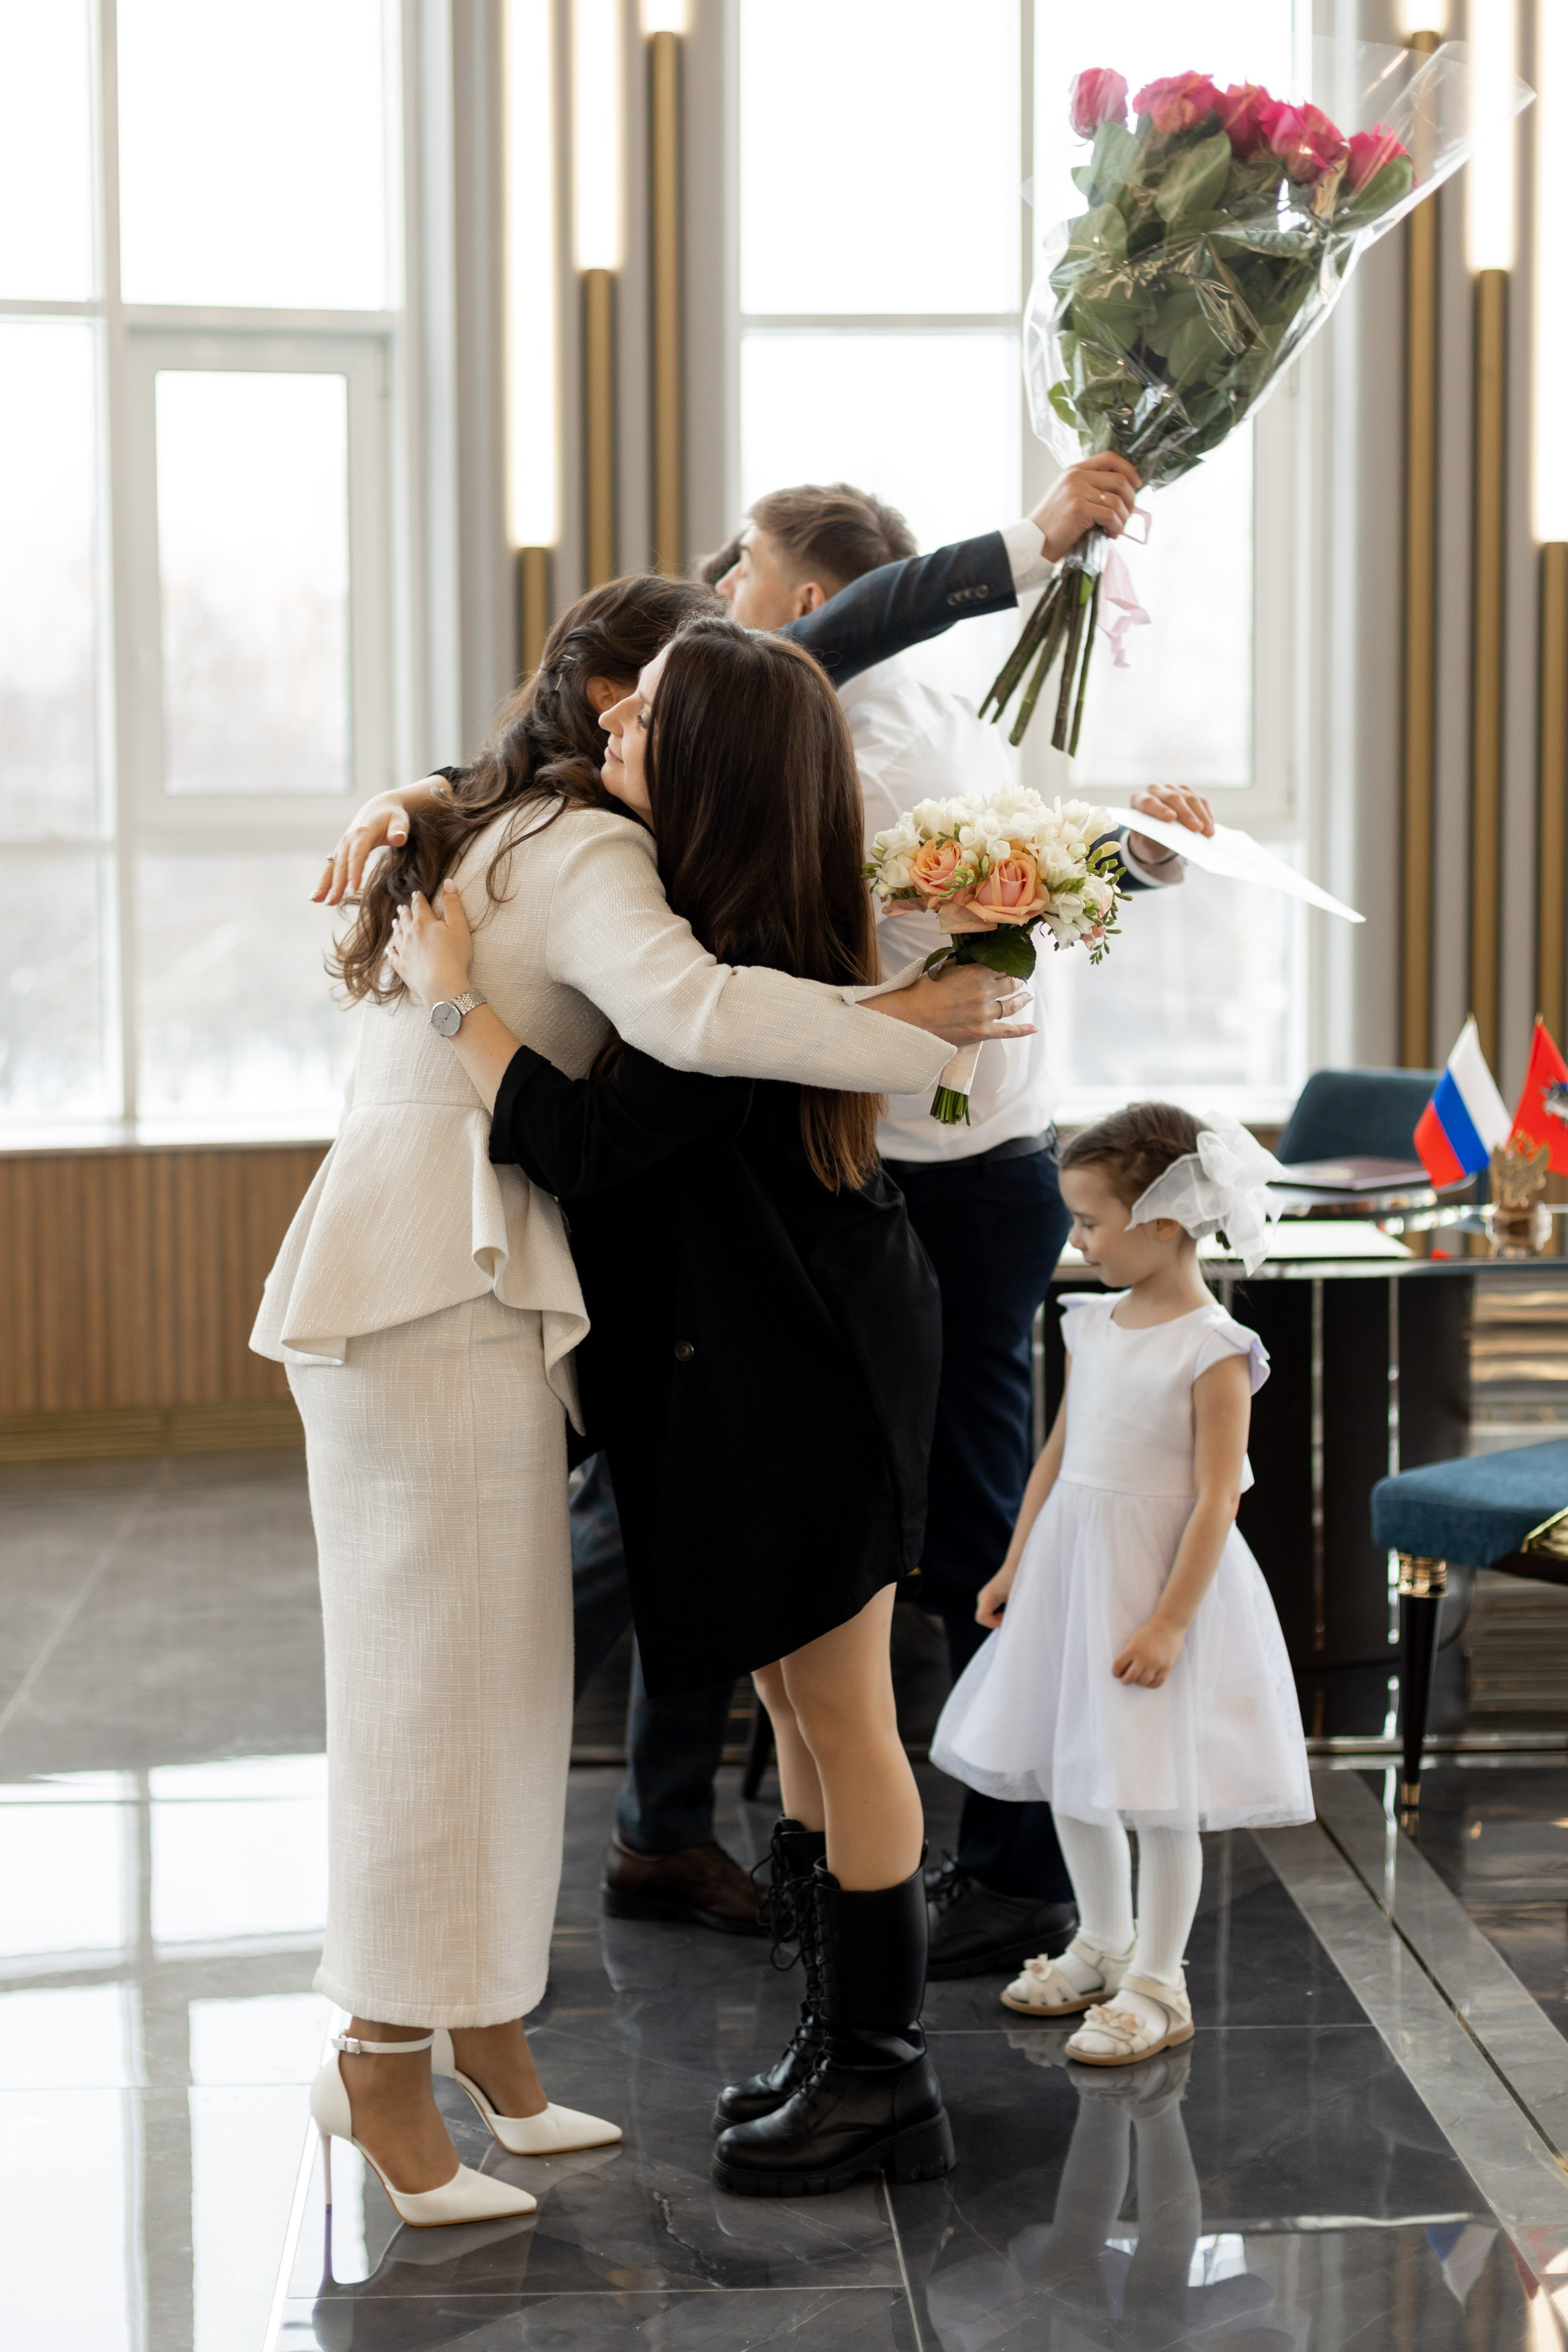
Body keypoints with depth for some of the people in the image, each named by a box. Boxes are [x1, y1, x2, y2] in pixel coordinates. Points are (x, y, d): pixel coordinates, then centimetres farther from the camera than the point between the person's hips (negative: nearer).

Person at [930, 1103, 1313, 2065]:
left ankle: (1157, 1983, 14)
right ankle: (1103, 1946, 34)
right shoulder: (1094, 1324, 6)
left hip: (1161, 1575, -7)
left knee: (1155, 1789, 0)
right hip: (1072, 1568, 8)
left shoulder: (1213, 1350, -16)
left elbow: (1217, 1497, -17)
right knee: (1067, 1772, 15)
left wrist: (1170, 1621, -20)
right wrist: (1015, 1568, 15)